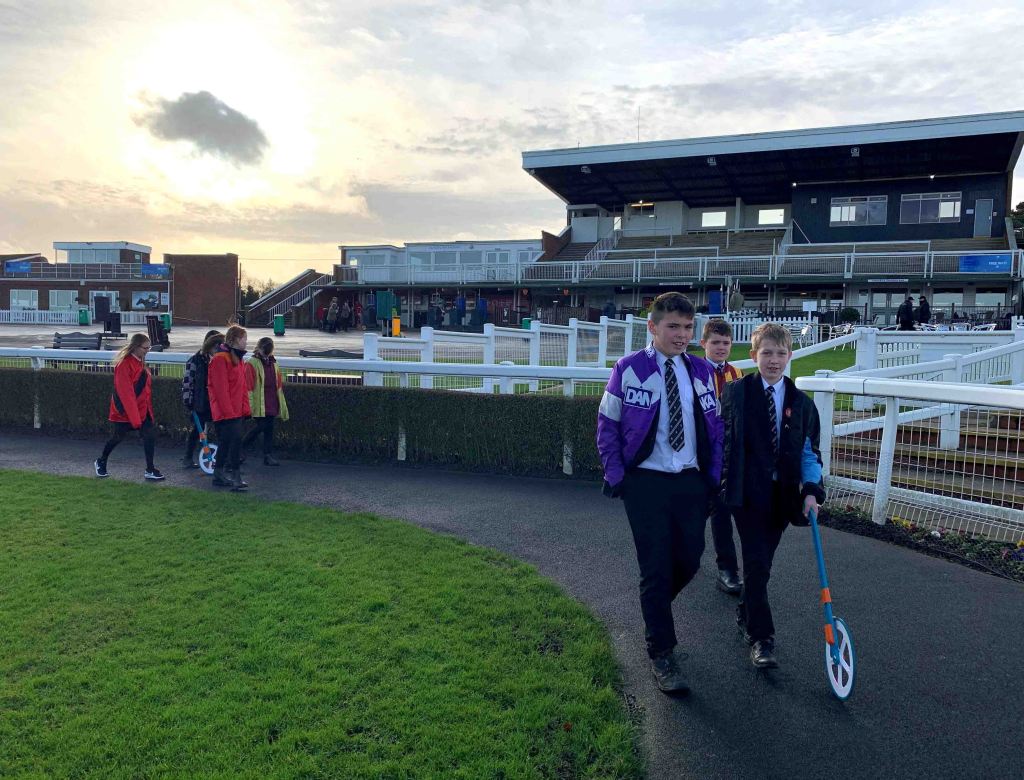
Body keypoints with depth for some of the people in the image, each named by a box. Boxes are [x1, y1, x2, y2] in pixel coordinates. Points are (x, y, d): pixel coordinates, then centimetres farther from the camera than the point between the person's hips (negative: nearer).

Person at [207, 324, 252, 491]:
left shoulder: (238, 358, 17)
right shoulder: (220, 358, -13)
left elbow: (243, 387, 18)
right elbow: (220, 388, -18)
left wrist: (245, 408, 13)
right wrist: (228, 411, -19)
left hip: (236, 411, 9)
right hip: (225, 411, -9)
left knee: (225, 443, 13)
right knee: (236, 440, -16)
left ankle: (219, 476, 21)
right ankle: (235, 477, -14)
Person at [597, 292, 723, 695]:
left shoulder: (703, 372, 5)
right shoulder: (629, 369, -6)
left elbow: (716, 428, 11)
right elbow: (607, 426, -1)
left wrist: (714, 476, 3)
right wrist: (616, 477, -7)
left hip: (692, 481, 4)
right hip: (646, 481, -4)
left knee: (689, 562, 10)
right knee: (655, 568, 1)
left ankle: (653, 607, 42)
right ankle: (661, 653, 17)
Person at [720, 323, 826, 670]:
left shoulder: (801, 402, 6)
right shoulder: (736, 392, -3)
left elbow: (809, 452, 7)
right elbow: (722, 438, 0)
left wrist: (812, 489, -6)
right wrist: (721, 482, -2)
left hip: (782, 494, 4)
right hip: (747, 491, -4)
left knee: (762, 561, 14)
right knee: (757, 563, -7)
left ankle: (746, 613, 37)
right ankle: (761, 638, 1)